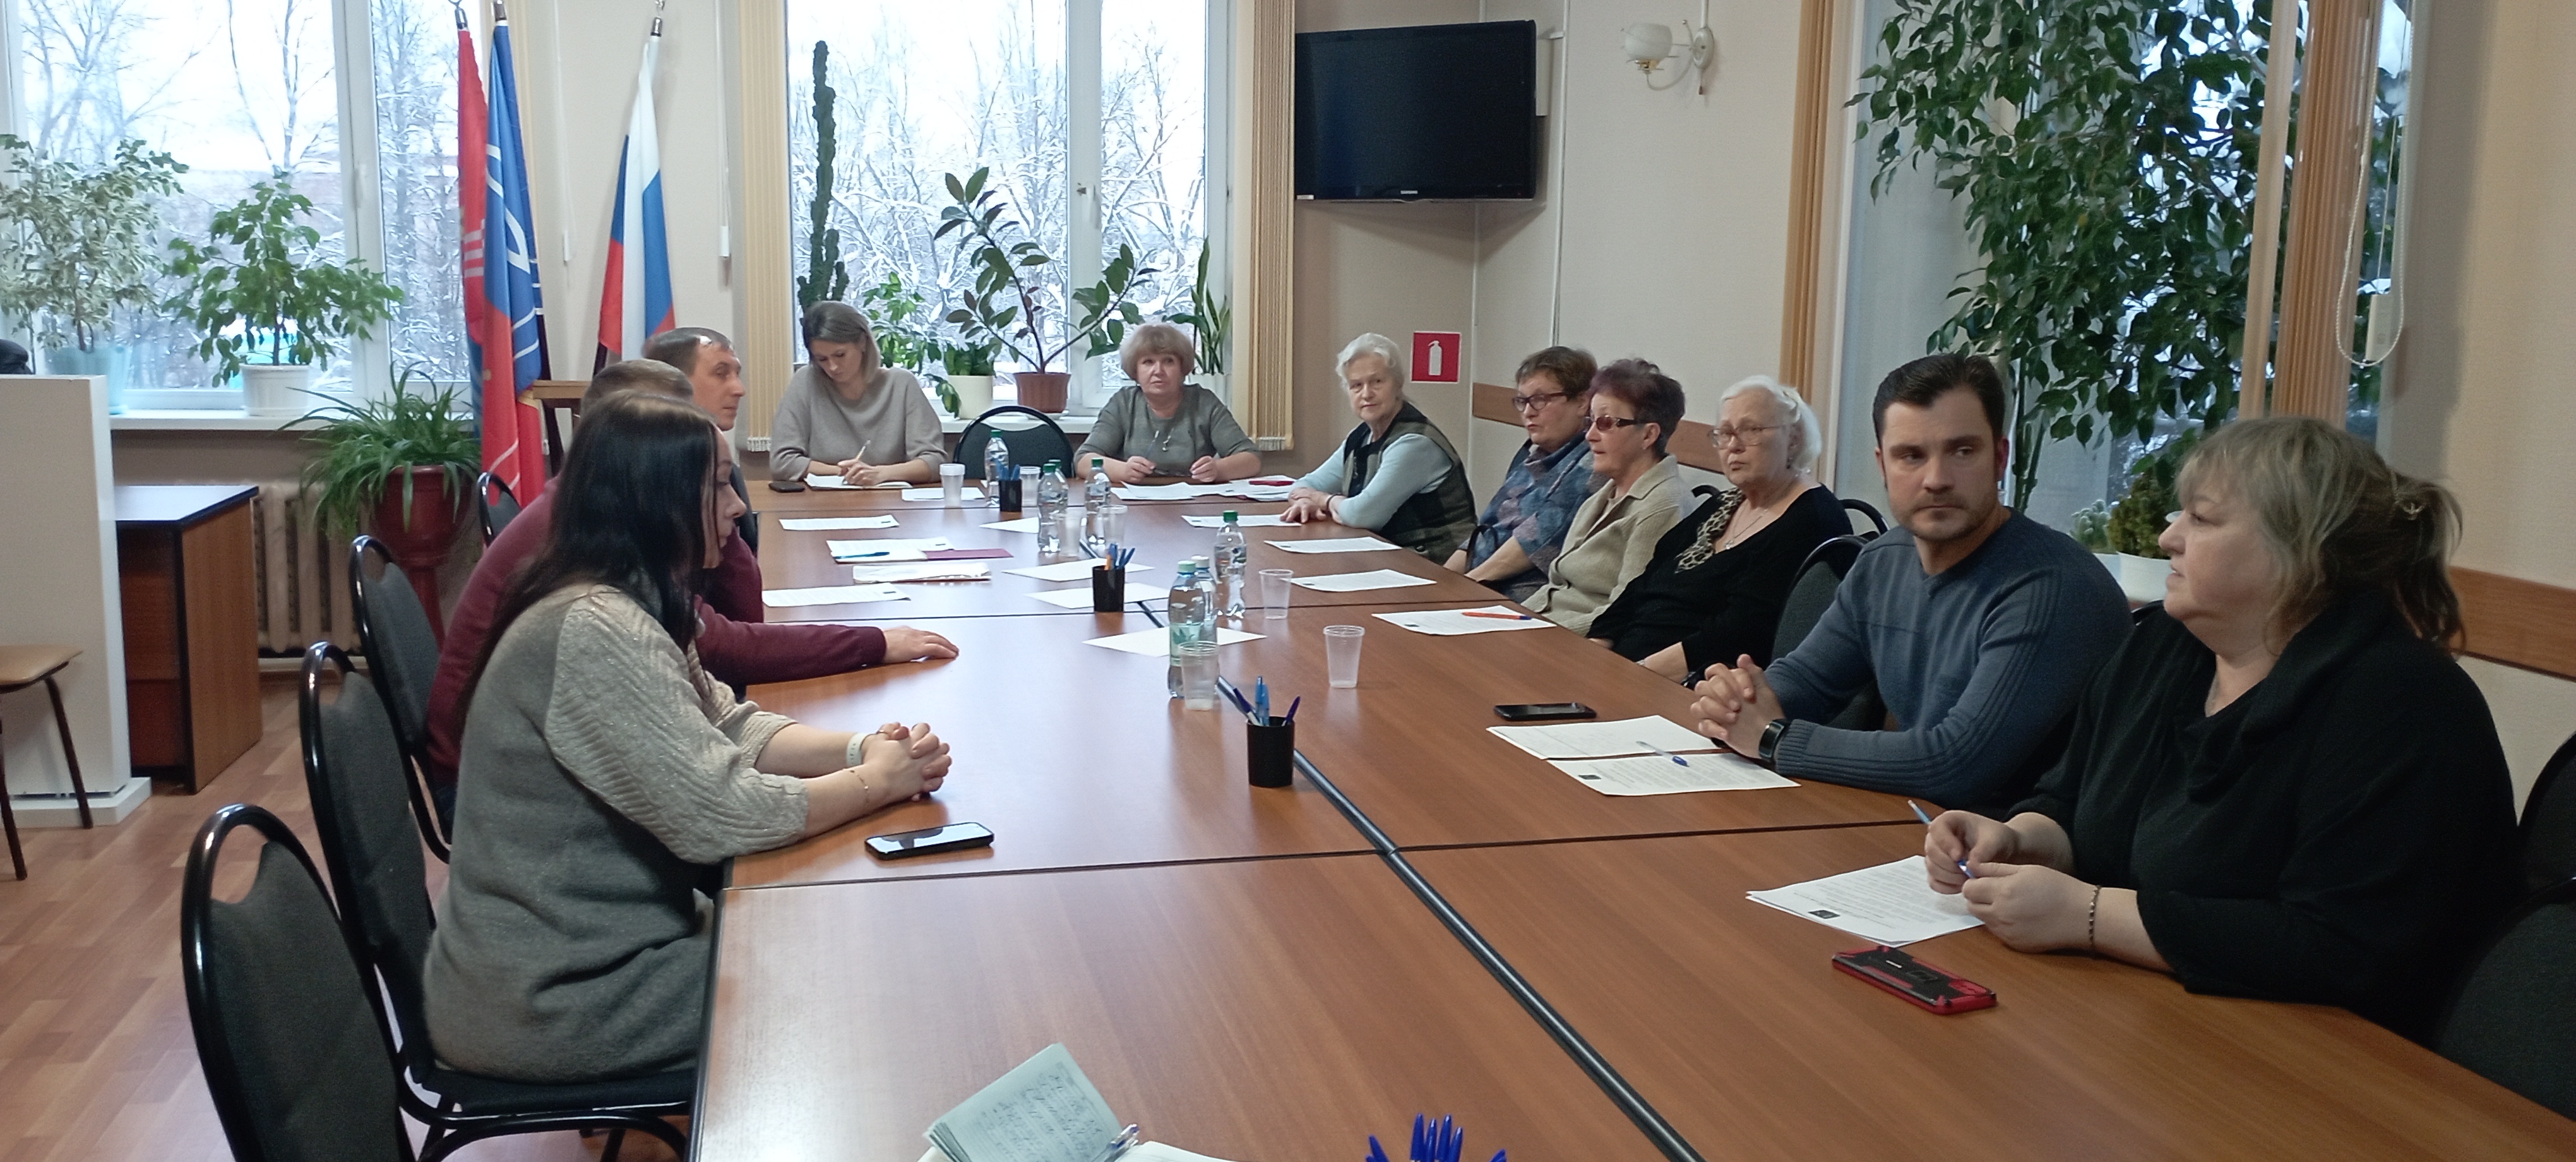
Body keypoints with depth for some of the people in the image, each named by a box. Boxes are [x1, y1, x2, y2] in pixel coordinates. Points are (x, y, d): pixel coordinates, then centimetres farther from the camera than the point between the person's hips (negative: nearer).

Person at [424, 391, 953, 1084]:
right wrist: (875, 783, -15)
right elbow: (717, 813, -28)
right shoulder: (595, 631, -26)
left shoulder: (630, 607, 6)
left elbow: (729, 729, 8)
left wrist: (861, 749, -9)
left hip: (592, 942, 9)